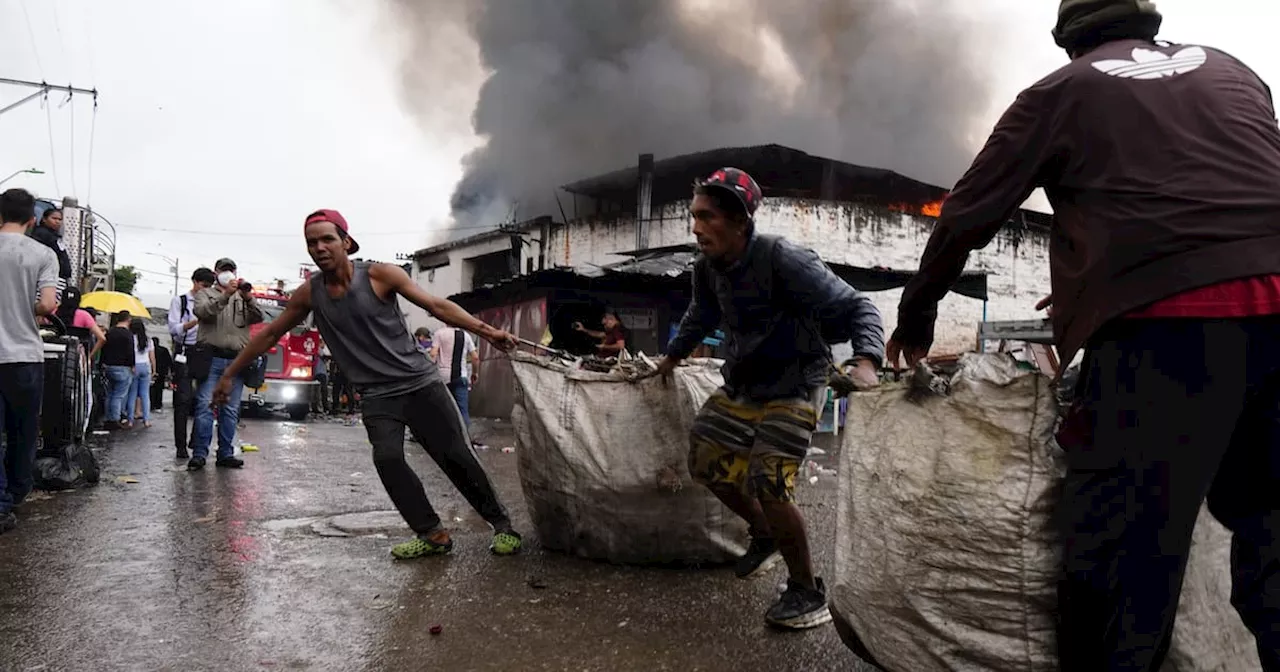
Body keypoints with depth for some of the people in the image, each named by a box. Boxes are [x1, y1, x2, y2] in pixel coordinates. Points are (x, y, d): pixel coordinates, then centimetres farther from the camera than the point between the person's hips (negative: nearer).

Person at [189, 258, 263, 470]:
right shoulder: (205, 294, 13)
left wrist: (249, 298, -17)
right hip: (211, 359, -2)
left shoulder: (243, 298, 19)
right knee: (205, 406, -7)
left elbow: (258, 318, 2)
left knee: (231, 411, 4)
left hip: (236, 360, 3)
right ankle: (199, 454, -5)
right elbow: (202, 312, -9)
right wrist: (225, 295, -23)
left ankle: (225, 454, 9)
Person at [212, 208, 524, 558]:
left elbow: (437, 305, -11)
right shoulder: (309, 293, 1)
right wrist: (230, 374, 18)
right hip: (377, 396, 3)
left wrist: (485, 330, -22)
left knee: (455, 456, -5)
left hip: (419, 382, -2)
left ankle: (501, 523, 9)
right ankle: (433, 534, -8)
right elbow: (269, 334, 14)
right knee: (387, 459, -19)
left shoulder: (380, 275, -9)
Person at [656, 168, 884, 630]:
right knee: (706, 464, 9)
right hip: (742, 384, 8)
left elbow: (856, 306, -23)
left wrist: (865, 360, -40)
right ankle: (765, 537, 35)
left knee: (767, 485, -17)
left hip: (792, 387, -7)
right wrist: (673, 354, 30)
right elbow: (700, 317, 19)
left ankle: (809, 593, 4)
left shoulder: (782, 260, -27)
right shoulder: (707, 268, -5)